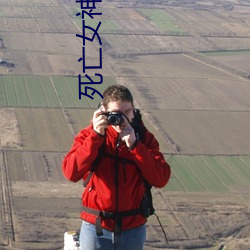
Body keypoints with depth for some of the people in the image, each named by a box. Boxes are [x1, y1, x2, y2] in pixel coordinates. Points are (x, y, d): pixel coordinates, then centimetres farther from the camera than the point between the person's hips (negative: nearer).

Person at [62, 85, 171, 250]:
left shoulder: (144, 138, -1)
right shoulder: (90, 135, -4)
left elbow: (161, 179, -12)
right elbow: (71, 172, -19)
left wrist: (134, 145, -20)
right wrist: (96, 136, -23)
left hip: (133, 228, 1)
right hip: (96, 227, -1)